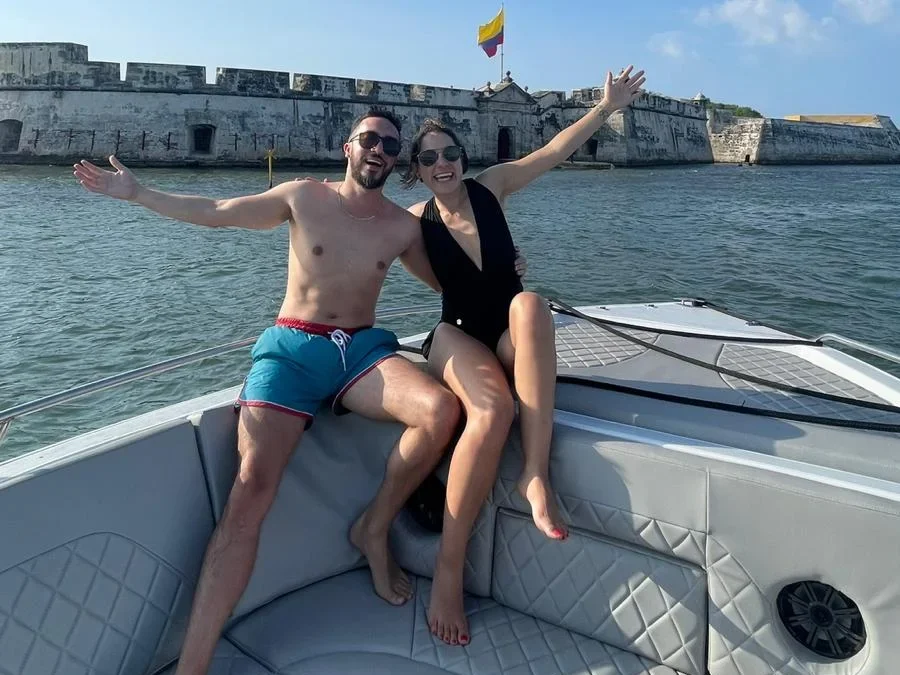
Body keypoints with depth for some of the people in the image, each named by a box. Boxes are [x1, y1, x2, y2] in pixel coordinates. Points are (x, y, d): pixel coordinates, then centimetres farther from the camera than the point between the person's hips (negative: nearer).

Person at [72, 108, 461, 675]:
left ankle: (374, 531, -5)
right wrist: (137, 193, 11)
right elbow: (214, 213, 14)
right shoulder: (304, 196, 6)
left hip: (362, 348, 2)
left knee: (442, 410, -29)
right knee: (252, 487, -24)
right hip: (293, 347, -2)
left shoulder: (403, 226, 11)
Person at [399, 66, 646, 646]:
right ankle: (449, 569, -23)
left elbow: (556, 150, -3)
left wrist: (608, 106, -10)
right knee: (493, 412, -35)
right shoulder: (416, 221, 3)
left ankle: (537, 475, -37)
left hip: (511, 337, 2)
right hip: (458, 336, -2)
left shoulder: (490, 187, 3)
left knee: (529, 304, -36)